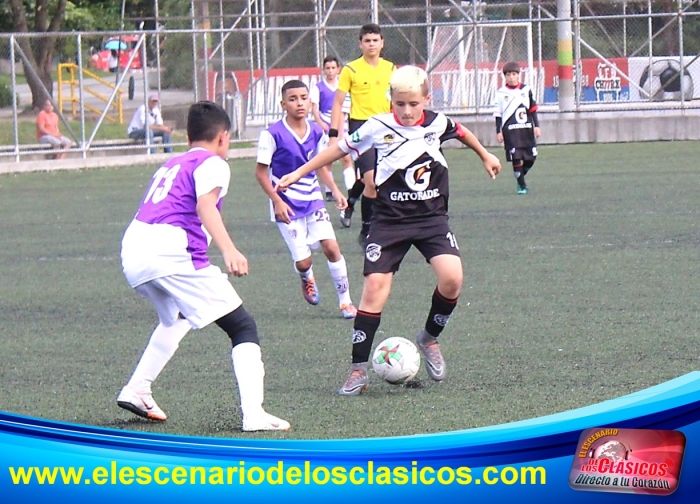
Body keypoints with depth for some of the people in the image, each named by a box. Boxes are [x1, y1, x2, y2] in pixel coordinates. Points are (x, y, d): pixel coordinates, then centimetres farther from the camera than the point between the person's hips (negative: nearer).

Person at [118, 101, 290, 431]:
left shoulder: (171, 165, 29)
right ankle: (253, 414, -18)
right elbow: (205, 206, -13)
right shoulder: (212, 164, 6)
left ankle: (136, 390, 32)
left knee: (175, 319, 36)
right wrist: (229, 251, -27)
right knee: (243, 327, -3)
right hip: (171, 252, -8)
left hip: (132, 251, 8)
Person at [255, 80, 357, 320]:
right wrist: (277, 201, -16)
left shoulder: (316, 133, 0)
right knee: (303, 261, -6)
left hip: (313, 199, 4)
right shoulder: (273, 135, -14)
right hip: (287, 205, -3)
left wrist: (335, 191, 4)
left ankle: (345, 301, 1)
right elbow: (261, 172, -8)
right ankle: (307, 280, 33)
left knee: (331, 246, -12)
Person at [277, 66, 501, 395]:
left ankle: (429, 339, 9)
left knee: (451, 278, -19)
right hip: (390, 220, -2)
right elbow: (341, 148, 4)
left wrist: (485, 156, 37)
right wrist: (299, 173, 8)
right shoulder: (378, 128, -9)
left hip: (432, 217, 2)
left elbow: (461, 132, 22)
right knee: (375, 287, -11)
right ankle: (359, 370, -3)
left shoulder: (437, 123, -2)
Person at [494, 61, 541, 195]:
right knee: (516, 157, -10)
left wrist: (536, 126, 8)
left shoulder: (526, 90, 7)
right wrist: (498, 131, 1)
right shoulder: (501, 93, 1)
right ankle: (522, 185, 0)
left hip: (526, 128, 3)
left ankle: (521, 177, 27)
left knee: (531, 157, 1)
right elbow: (498, 114, 4)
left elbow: (533, 109, 12)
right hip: (510, 130, -3)